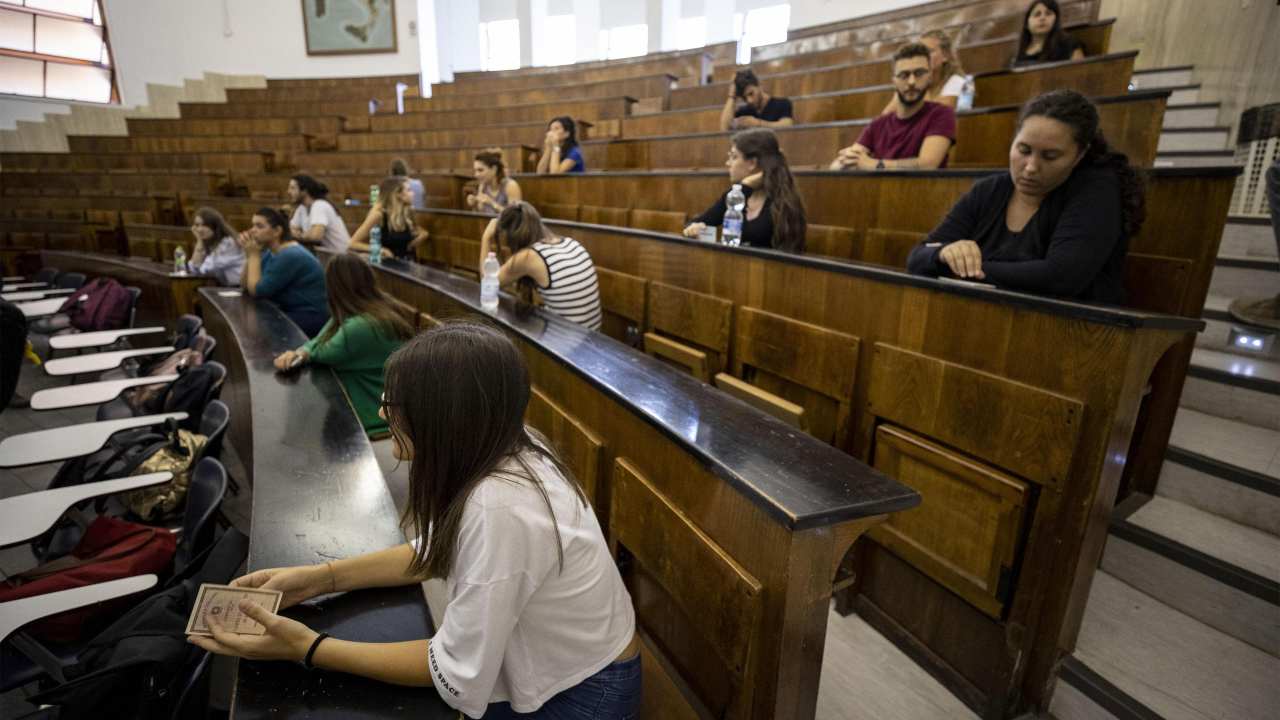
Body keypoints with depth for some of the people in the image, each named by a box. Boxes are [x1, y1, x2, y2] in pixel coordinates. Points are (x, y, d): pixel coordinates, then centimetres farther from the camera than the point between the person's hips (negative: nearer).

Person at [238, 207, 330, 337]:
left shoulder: (290, 256, -21)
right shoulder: (270, 252, 9)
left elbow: (256, 291, -16)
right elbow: (245, 286, 7)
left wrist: (254, 254, -11)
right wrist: (249, 255, -3)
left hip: (310, 318, -9)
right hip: (287, 311, 9)